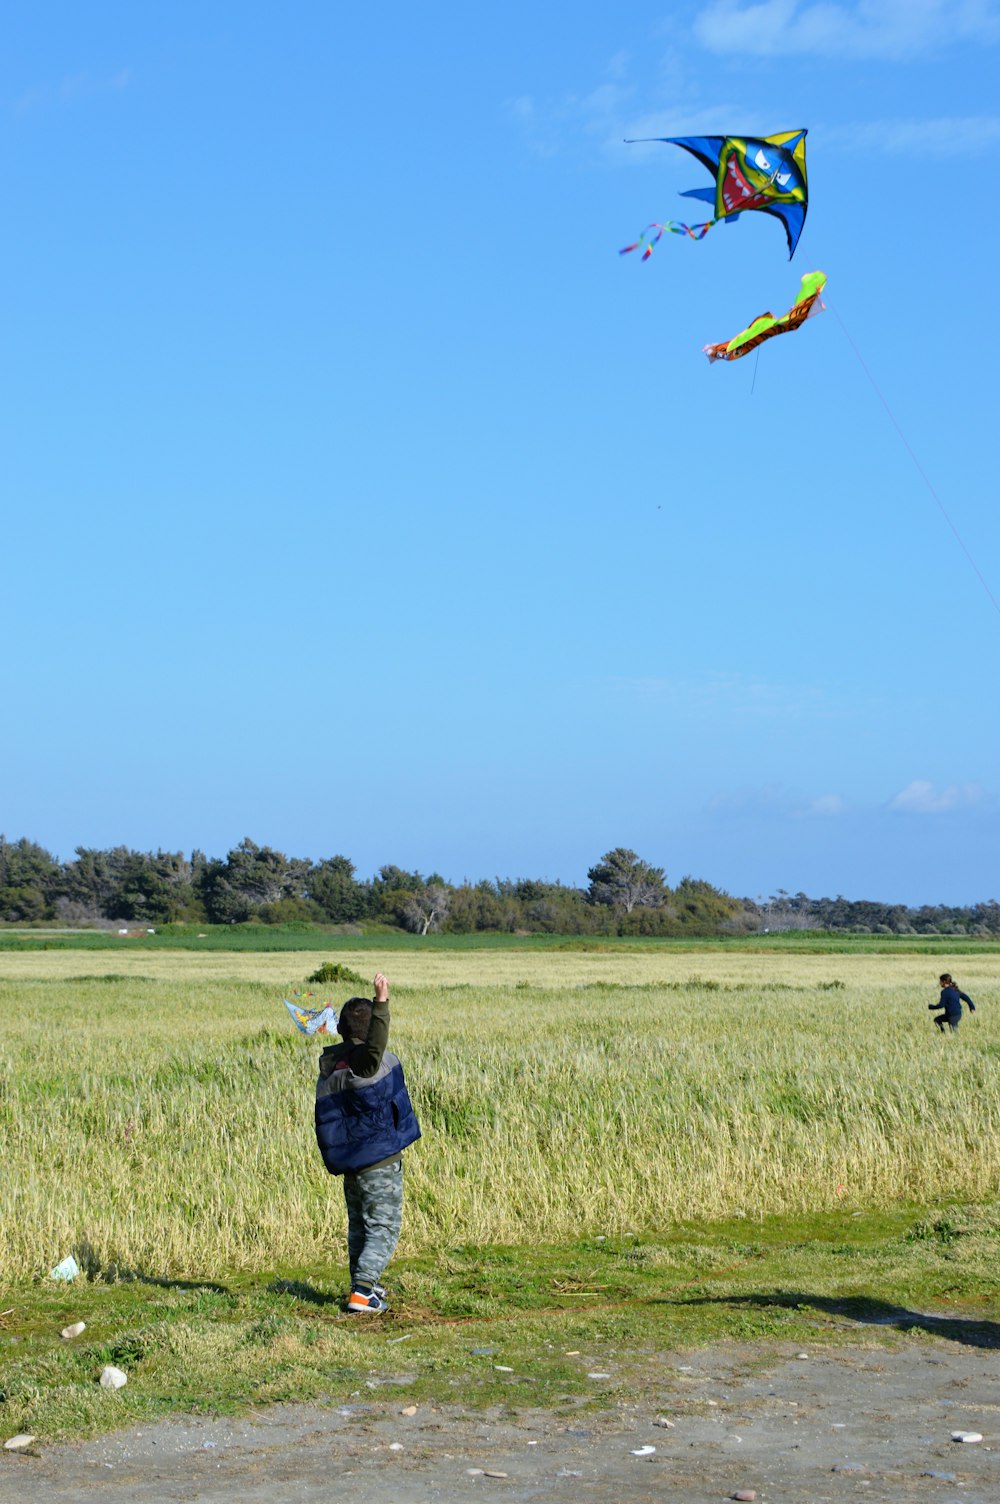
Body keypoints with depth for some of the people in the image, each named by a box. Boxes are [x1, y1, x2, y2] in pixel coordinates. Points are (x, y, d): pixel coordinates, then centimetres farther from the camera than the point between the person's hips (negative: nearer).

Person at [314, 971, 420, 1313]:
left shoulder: (329, 1069, 6)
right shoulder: (364, 1062, -20)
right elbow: (375, 1044, -43)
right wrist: (381, 1002, -47)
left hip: (349, 1163, 8)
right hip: (380, 1161, -8)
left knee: (359, 1224, 21)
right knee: (384, 1226, -2)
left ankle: (364, 1283, 32)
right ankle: (362, 1291, -11)